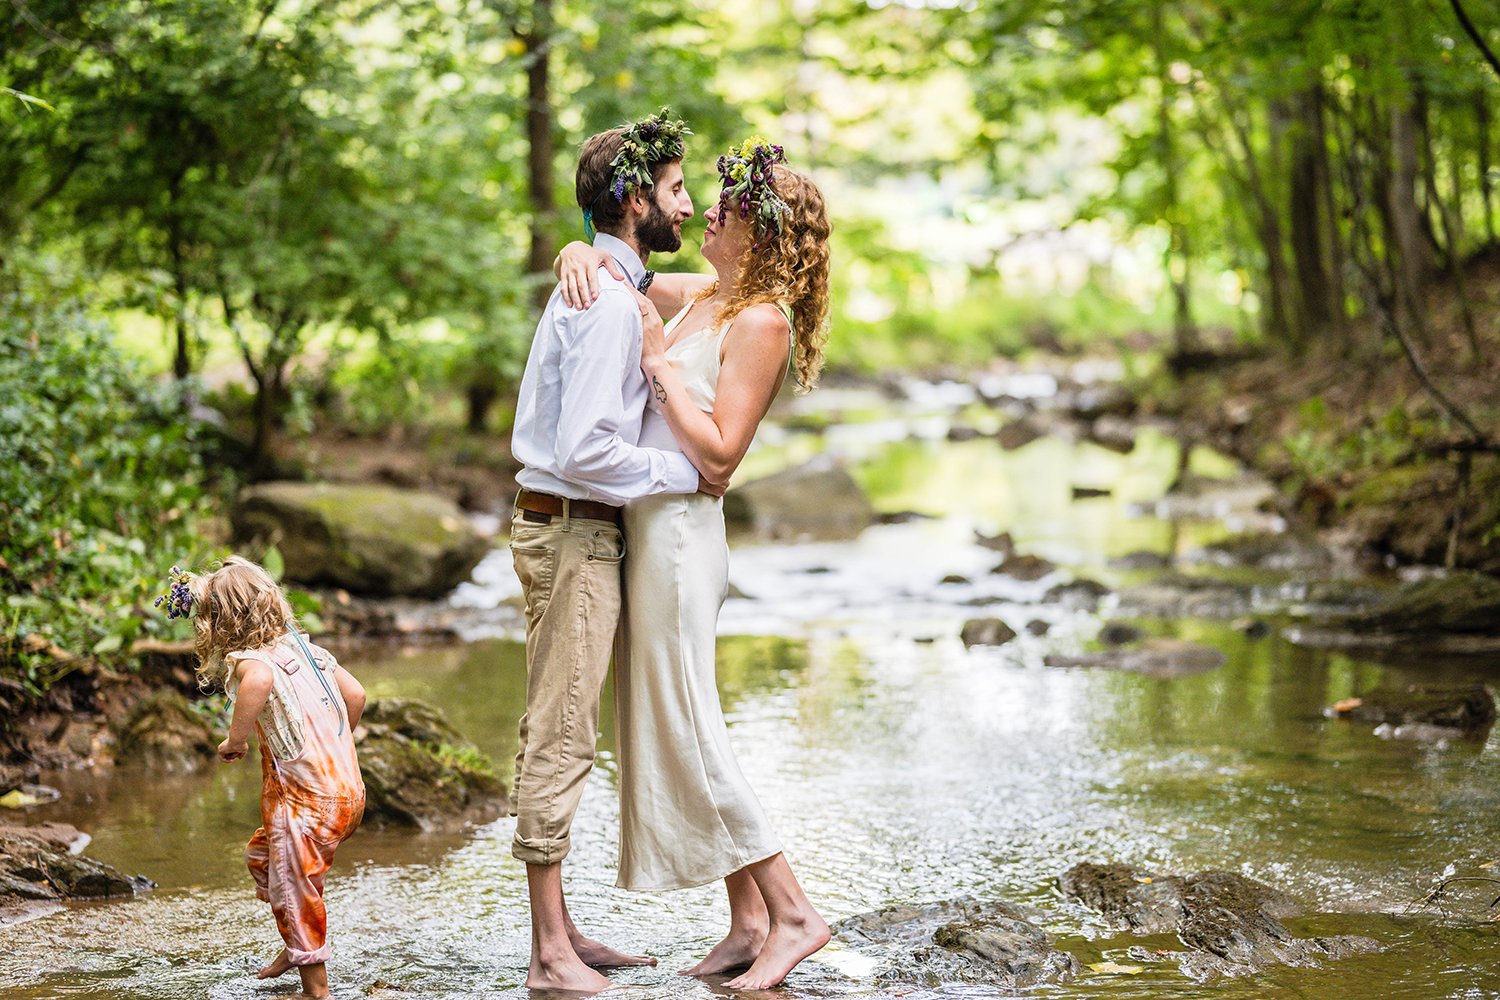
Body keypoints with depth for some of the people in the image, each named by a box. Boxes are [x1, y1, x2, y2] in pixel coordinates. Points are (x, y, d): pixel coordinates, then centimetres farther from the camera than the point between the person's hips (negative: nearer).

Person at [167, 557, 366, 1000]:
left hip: (309, 803, -9)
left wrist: (236, 738, -26)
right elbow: (355, 695, 13)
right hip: (347, 789, 9)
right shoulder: (306, 649, 10)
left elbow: (259, 679, -40)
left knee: (294, 890, 6)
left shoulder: (247, 660, -14)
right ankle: (296, 948, 42)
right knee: (262, 858, 29)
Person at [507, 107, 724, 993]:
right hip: (573, 530, -11)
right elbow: (584, 449, -25)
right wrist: (686, 472, -15)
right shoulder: (611, 301, -18)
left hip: (572, 528, 11)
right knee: (561, 737, -6)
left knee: (558, 736, 14)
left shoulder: (597, 283, 15)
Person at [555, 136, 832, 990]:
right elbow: (610, 271, 23)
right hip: (653, 527, 9)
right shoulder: (701, 295, 11)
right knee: (674, 728, 10)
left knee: (685, 730, -6)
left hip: (681, 531, -9)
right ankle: (748, 920, 14)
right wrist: (583, 256, 0)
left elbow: (719, 454, -19)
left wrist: (658, 361, -16)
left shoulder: (761, 320, -13)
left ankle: (793, 913, -1)